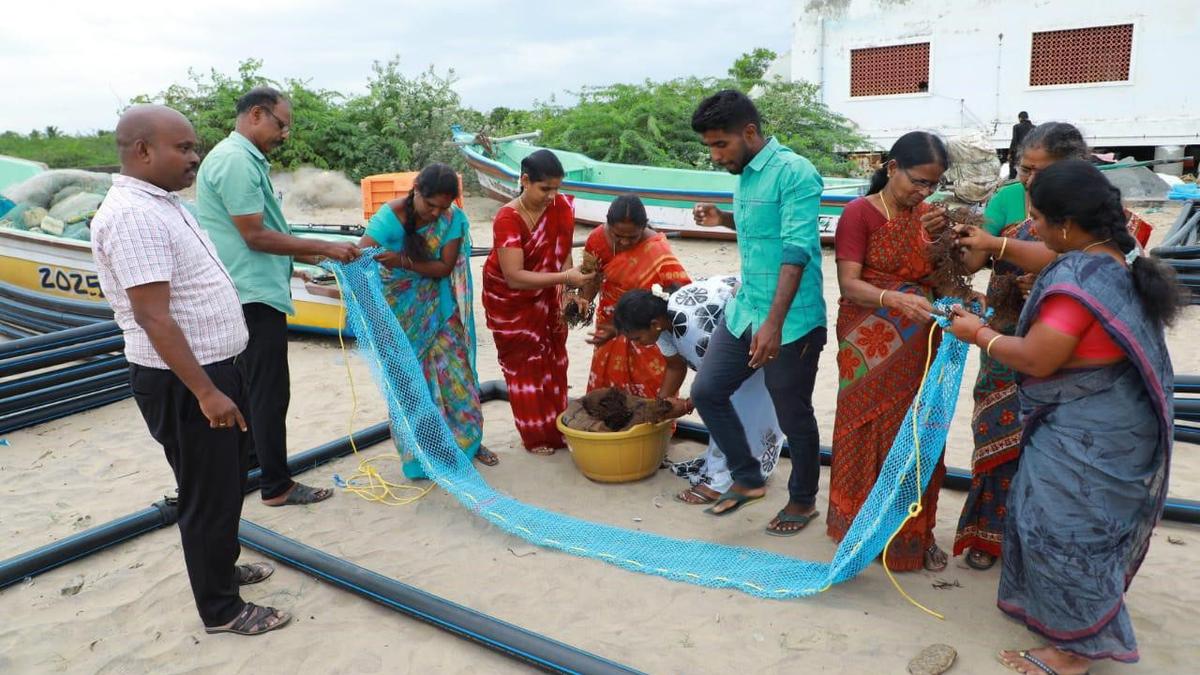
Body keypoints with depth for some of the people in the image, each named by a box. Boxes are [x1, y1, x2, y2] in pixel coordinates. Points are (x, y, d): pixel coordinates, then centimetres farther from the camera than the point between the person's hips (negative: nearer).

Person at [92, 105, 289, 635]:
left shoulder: (161, 203, 11)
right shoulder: (133, 215, -22)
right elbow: (152, 318, -26)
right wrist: (205, 392, -26)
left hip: (214, 367, 10)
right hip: (183, 382, -10)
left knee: (229, 476, 23)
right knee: (209, 492, 3)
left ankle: (221, 566, 42)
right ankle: (221, 609, 19)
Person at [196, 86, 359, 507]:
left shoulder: (245, 158, 16)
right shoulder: (236, 160, -16)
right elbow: (256, 236, -18)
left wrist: (312, 256, 15)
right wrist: (325, 247, -15)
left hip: (249, 294, 10)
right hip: (255, 296, -10)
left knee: (249, 388, 19)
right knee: (270, 392, -2)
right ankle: (277, 486, 8)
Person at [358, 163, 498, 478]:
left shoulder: (453, 219, -14)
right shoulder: (391, 216, -20)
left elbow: (445, 267, -16)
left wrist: (404, 261, -31)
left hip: (438, 308, 2)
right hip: (401, 310, -2)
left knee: (454, 370, 5)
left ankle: (469, 439, 22)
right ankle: (419, 452, 18)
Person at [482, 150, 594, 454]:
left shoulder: (561, 207, -13)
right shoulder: (507, 219, -29)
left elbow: (563, 253, -8)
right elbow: (515, 277, -34)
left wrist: (573, 281, -25)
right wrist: (564, 278, -42)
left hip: (545, 298, 5)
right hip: (510, 301, -5)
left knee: (553, 360, 11)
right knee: (525, 366, 5)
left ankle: (557, 428, 25)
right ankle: (535, 436, 19)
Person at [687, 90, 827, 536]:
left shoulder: (794, 173, -16)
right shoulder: (745, 175, 9)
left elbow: (797, 250, -24)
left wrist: (774, 323, -30)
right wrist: (726, 220, 6)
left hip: (791, 322, -8)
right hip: (744, 310, 8)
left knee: (793, 416, 7)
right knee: (707, 391, 9)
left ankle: (803, 500, 30)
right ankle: (748, 479, 27)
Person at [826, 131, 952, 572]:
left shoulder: (927, 215, 9)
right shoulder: (860, 213, -9)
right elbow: (848, 284, -16)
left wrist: (934, 239, -8)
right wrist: (896, 300, -33)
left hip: (917, 345, 5)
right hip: (872, 345, -5)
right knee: (873, 433, 3)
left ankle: (916, 530, 23)